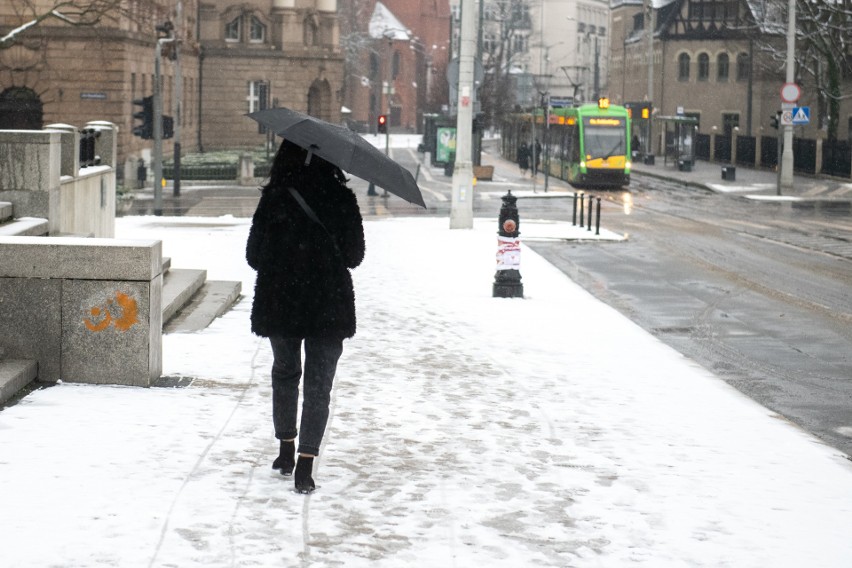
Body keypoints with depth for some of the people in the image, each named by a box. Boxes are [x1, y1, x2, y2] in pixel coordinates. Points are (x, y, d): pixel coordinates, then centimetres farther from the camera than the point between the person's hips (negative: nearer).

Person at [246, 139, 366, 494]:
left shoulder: (274, 200, -9)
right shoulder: (342, 200, -7)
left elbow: (254, 256, -4)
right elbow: (354, 256, 1)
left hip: (279, 304, 1)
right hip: (329, 306, -1)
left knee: (285, 374, 22)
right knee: (319, 384, 3)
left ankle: (286, 451, 28)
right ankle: (305, 466, -6)